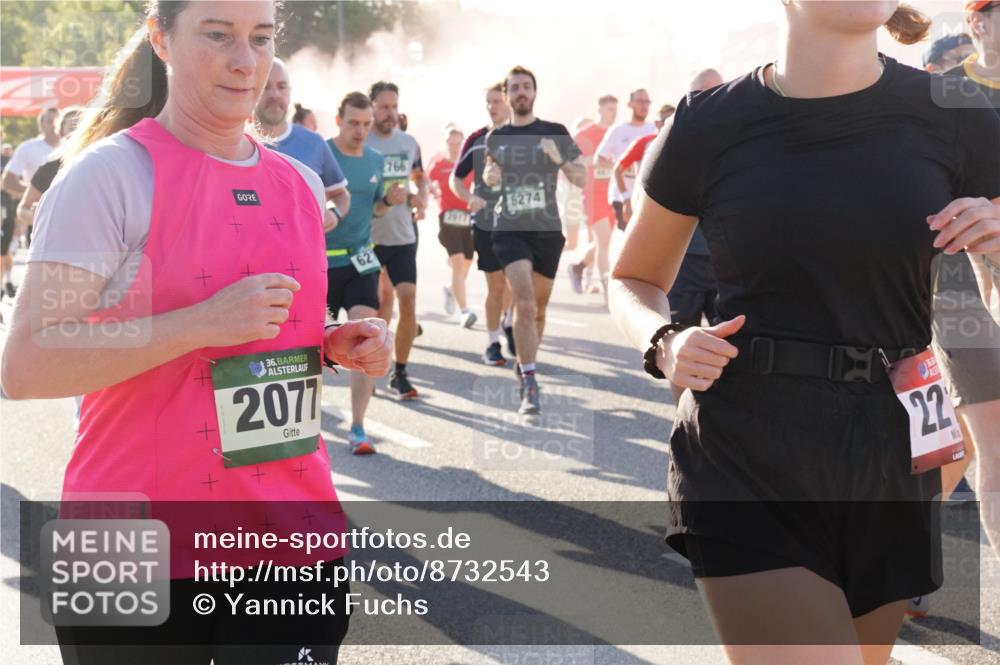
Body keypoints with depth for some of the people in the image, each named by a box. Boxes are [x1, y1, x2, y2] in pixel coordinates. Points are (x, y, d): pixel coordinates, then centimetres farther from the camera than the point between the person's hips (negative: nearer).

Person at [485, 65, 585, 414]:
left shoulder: (555, 133, 2)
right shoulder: (496, 137, 7)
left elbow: (582, 180, 2)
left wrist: (559, 159, -16)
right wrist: (490, 174, 1)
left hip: (548, 229, 1)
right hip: (510, 229, -1)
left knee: (538, 308, 12)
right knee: (524, 302, -18)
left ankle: (525, 365, 35)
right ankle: (529, 384, -17)